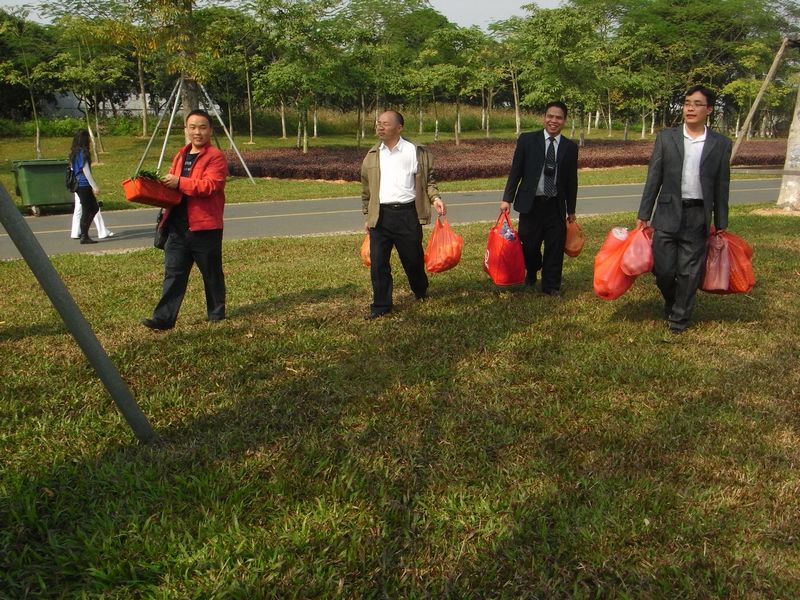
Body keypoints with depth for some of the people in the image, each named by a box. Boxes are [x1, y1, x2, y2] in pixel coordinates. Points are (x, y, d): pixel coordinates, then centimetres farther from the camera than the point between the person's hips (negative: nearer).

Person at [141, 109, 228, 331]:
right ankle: (164, 317, 6)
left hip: (205, 226, -6)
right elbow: (172, 184, 28)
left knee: (212, 273, 8)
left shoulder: (216, 157, -8)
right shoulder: (180, 155, 17)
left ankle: (217, 313, 24)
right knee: (173, 273, 4)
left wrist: (179, 183, -23)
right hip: (178, 226, 7)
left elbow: (210, 186, -22)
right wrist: (164, 184, 6)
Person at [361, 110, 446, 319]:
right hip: (380, 215, 2)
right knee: (378, 263, -1)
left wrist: (435, 198, -11)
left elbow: (428, 179, 7)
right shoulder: (372, 155, 10)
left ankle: (421, 293, 37)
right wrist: (367, 216, 16)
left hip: (407, 214, -2)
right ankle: (381, 305, 11)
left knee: (413, 259, 11)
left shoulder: (416, 152, 0)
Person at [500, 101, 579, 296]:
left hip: (556, 206, 2)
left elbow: (572, 180, 10)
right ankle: (530, 277, 34)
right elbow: (515, 171, 1)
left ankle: (551, 286, 18)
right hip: (531, 203, -1)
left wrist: (571, 210, 13)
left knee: (555, 248, 3)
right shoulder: (527, 140, 0)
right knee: (529, 246, 6)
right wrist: (507, 199, -5)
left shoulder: (570, 147, 6)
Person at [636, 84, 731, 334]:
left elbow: (721, 188, 6)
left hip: (698, 217, 0)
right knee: (663, 269, 0)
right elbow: (653, 179, 4)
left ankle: (679, 319, 21)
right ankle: (671, 302, 31)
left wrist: (721, 225, 6)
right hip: (668, 214, 0)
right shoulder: (666, 138, 3)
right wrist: (643, 215, 1)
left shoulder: (721, 144, 3)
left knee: (689, 272, 4)